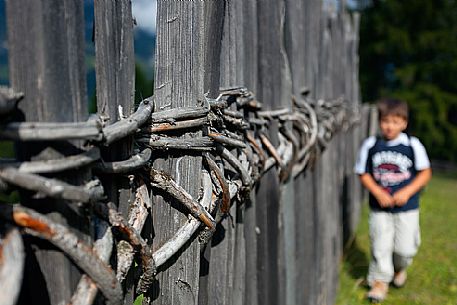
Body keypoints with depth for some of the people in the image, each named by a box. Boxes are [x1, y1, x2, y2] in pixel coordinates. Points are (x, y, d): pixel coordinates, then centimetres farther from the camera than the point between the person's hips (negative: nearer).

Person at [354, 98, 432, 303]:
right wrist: (378, 193, -13)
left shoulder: (413, 145, -7)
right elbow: (364, 174, 1)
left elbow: (425, 172, -2)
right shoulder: (370, 145, -4)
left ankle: (399, 268, 39)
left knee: (405, 248, 5)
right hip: (379, 208, 1)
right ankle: (380, 281, 23)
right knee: (380, 246, 4)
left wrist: (406, 192, -15)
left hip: (407, 208, 0)